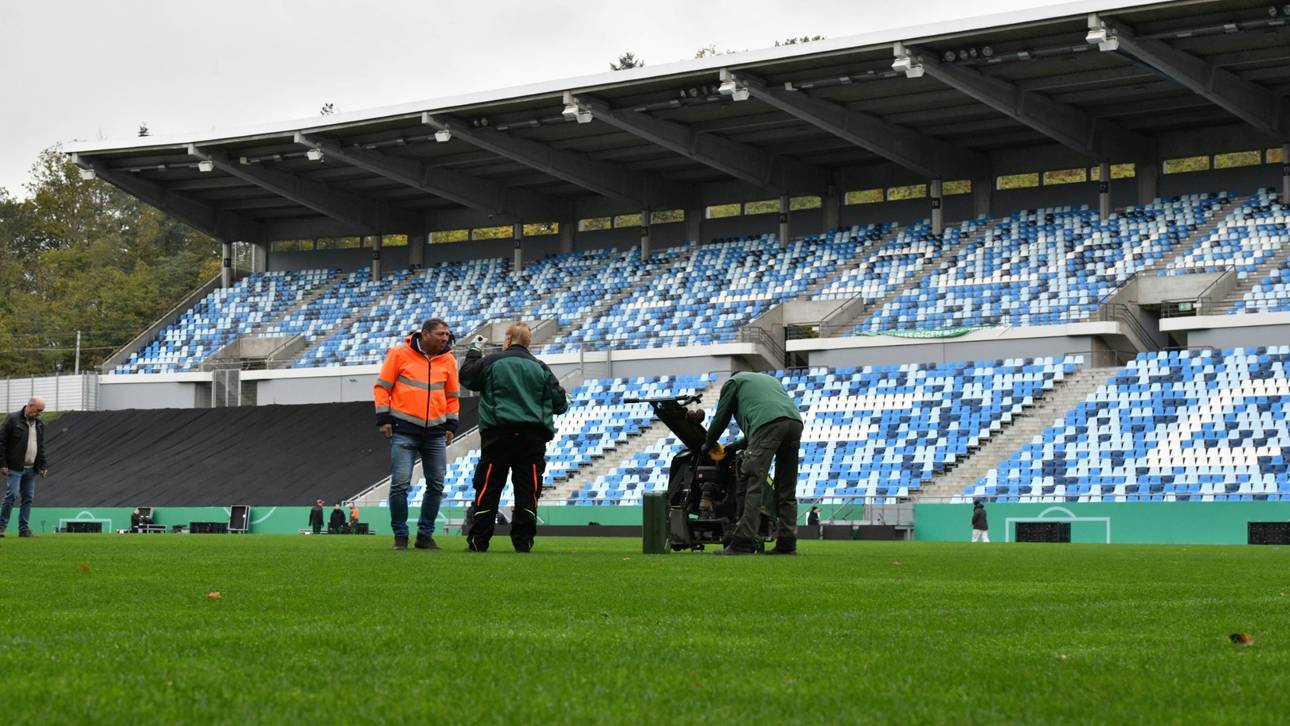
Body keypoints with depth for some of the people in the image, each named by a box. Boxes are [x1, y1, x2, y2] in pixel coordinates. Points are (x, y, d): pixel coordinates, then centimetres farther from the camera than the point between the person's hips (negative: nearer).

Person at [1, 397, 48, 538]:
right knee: (12, 495, -11)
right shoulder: (12, 419, -5)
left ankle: (24, 529, 9)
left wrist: (43, 465, 13)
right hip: (15, 467, -6)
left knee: (28, 498, 5)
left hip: (31, 469, 6)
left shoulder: (40, 424, 14)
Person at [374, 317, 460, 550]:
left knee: (436, 485, 4)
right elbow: (382, 386, 1)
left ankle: (425, 534, 16)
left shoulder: (448, 360, 7)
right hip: (404, 430, -4)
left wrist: (451, 425, 12)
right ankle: (400, 536, 2)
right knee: (400, 484, -8)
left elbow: (452, 395, 18)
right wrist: (383, 419, -5)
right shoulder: (400, 353, -4)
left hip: (436, 432, 4)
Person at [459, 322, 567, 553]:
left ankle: (478, 541, 1)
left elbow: (466, 377, 17)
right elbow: (560, 402, 11)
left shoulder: (491, 363, 2)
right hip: (533, 437, 1)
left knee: (488, 488, 2)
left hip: (498, 434, -1)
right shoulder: (540, 368, 9)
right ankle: (523, 541, -1)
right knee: (527, 489, 3)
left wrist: (473, 351, 32)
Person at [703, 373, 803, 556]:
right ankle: (787, 543, 7)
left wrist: (709, 444, 39)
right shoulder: (770, 379, 41)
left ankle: (744, 542, -15)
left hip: (768, 423, -6)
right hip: (795, 421, 6)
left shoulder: (733, 382, 24)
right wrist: (734, 446, 47)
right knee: (786, 490, 10)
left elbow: (721, 417, 23)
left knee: (753, 485, -8)